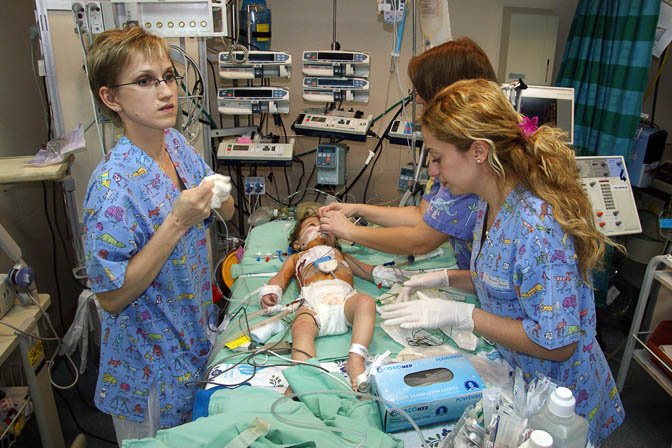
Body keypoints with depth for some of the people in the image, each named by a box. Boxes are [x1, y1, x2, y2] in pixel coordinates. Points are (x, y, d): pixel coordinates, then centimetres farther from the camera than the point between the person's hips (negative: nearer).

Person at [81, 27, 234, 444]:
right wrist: (176, 223, -32)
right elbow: (112, 297, -25)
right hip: (151, 364, -6)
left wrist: (220, 196, -16)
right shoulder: (113, 186, -28)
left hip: (193, 332, 6)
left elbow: (225, 213, 7)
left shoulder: (176, 143, -6)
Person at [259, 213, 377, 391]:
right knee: (301, 328, -35)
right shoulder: (296, 258, 43)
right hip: (313, 303, -1)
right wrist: (269, 292, 9)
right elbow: (281, 277, 31)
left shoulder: (340, 253, 46)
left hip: (344, 298, 1)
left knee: (366, 301, -34)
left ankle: (356, 360, -43)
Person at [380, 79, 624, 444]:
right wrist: (446, 278, -3)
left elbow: (557, 343, -27)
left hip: (558, 389, -7)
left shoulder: (537, 225, -32)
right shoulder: (491, 205, -3)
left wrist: (460, 315, -27)